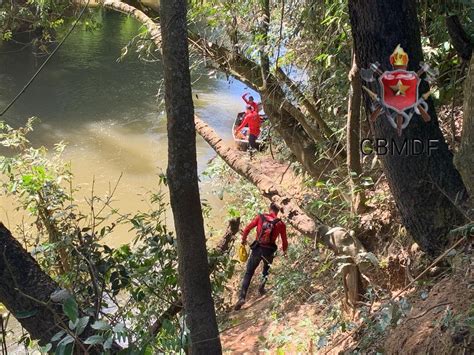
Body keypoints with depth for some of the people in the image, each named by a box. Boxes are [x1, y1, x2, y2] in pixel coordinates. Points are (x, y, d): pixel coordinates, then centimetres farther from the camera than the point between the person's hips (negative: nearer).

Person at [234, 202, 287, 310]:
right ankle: (263, 281, 7)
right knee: (267, 268, 33)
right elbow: (284, 241, 6)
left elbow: (247, 229, -2)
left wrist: (244, 239, 16)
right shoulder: (281, 224, 0)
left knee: (248, 273, 8)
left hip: (257, 249, -1)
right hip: (269, 251, 1)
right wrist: (284, 251, 26)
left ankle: (242, 297, -5)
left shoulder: (260, 217, -1)